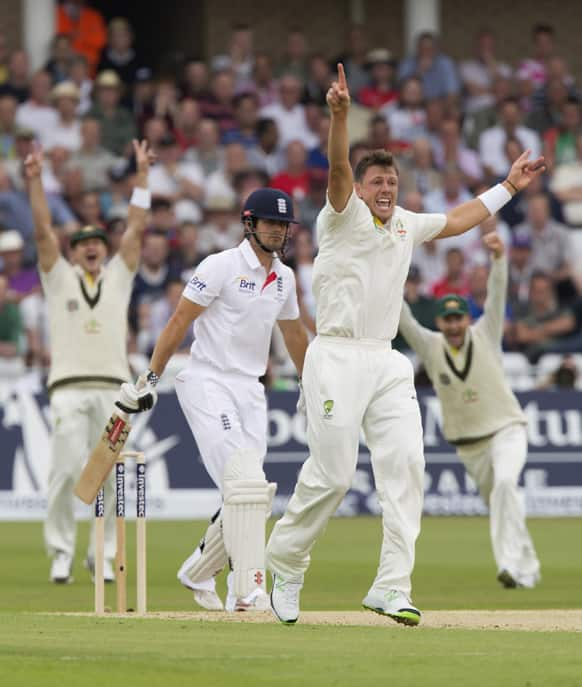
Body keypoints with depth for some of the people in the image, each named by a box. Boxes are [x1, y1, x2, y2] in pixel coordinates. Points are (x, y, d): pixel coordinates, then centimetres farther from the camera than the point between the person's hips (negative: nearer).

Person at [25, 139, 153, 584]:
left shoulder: (118, 277, 19)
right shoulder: (60, 278, 14)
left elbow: (137, 228, 14)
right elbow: (43, 231, 5)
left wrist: (142, 175, 9)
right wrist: (35, 180, -5)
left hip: (113, 388, 2)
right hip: (70, 388, -2)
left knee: (108, 476, -1)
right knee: (67, 471, -11)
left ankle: (103, 556, 5)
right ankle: (61, 552, -1)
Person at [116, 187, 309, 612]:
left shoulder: (284, 277, 12)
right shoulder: (222, 266, -9)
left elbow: (294, 334, 26)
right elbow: (180, 321, -9)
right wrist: (150, 379, -13)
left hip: (251, 392, 7)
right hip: (208, 385, -7)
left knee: (252, 495, 4)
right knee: (245, 482, -20)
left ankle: (199, 574, 25)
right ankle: (249, 592, -22)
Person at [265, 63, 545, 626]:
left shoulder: (404, 225, 18)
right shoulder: (344, 216, -2)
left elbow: (454, 221, 35)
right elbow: (338, 169, -21)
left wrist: (507, 187, 37)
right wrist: (339, 115, -38)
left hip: (387, 363, 6)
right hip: (337, 358, -6)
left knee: (404, 464, -8)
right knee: (331, 472, -9)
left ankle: (392, 587, -9)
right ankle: (285, 564, 13)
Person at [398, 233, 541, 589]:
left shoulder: (485, 336, -7)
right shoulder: (430, 346, -3)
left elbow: (497, 295, -19)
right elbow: (403, 319, -15)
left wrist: (499, 257, -36)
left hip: (507, 429, -4)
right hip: (469, 445, 4)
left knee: (505, 483, -28)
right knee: (497, 502, 11)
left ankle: (512, 565, -34)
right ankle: (528, 569, 27)